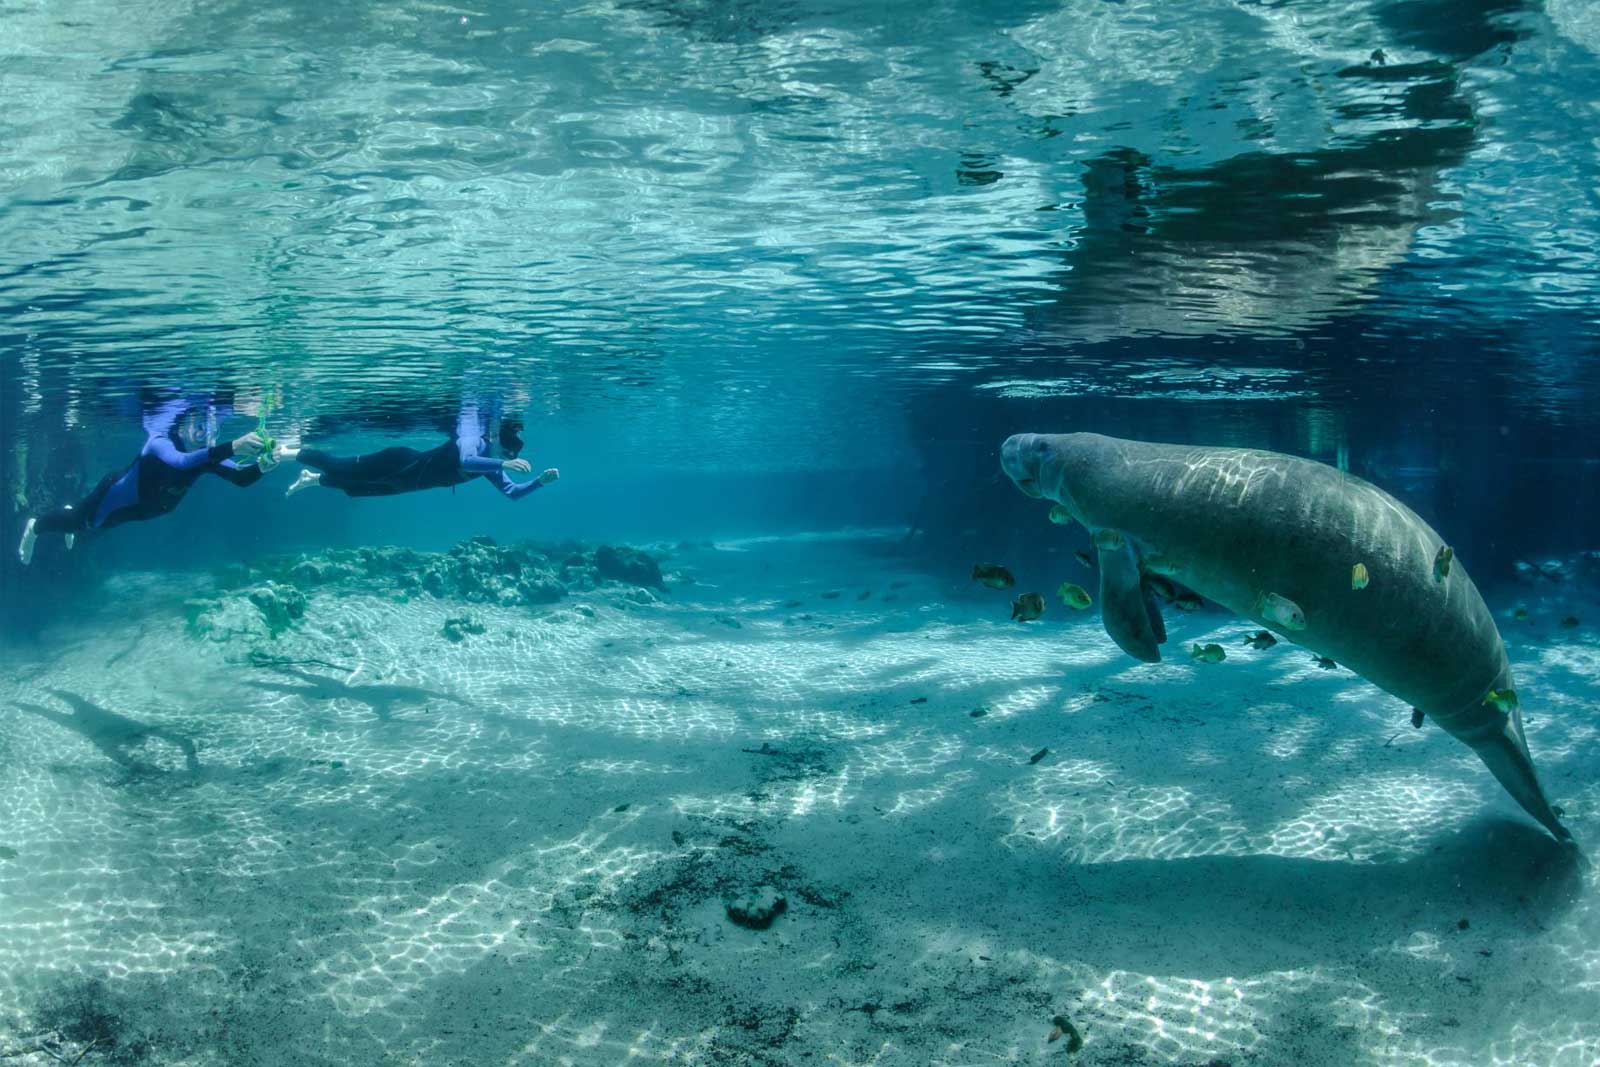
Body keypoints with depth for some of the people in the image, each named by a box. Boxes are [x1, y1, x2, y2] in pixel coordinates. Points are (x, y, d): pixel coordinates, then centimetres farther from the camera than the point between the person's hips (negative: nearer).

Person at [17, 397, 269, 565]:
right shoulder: (160, 443, -42)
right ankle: (33, 527, 53)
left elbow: (241, 478, -31)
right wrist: (232, 448, -77)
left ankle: (70, 512, 68)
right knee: (78, 522, 22)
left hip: (142, 508, 6)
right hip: (117, 495, -6)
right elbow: (180, 462, -65)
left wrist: (260, 467, -55)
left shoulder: (208, 454, -24)